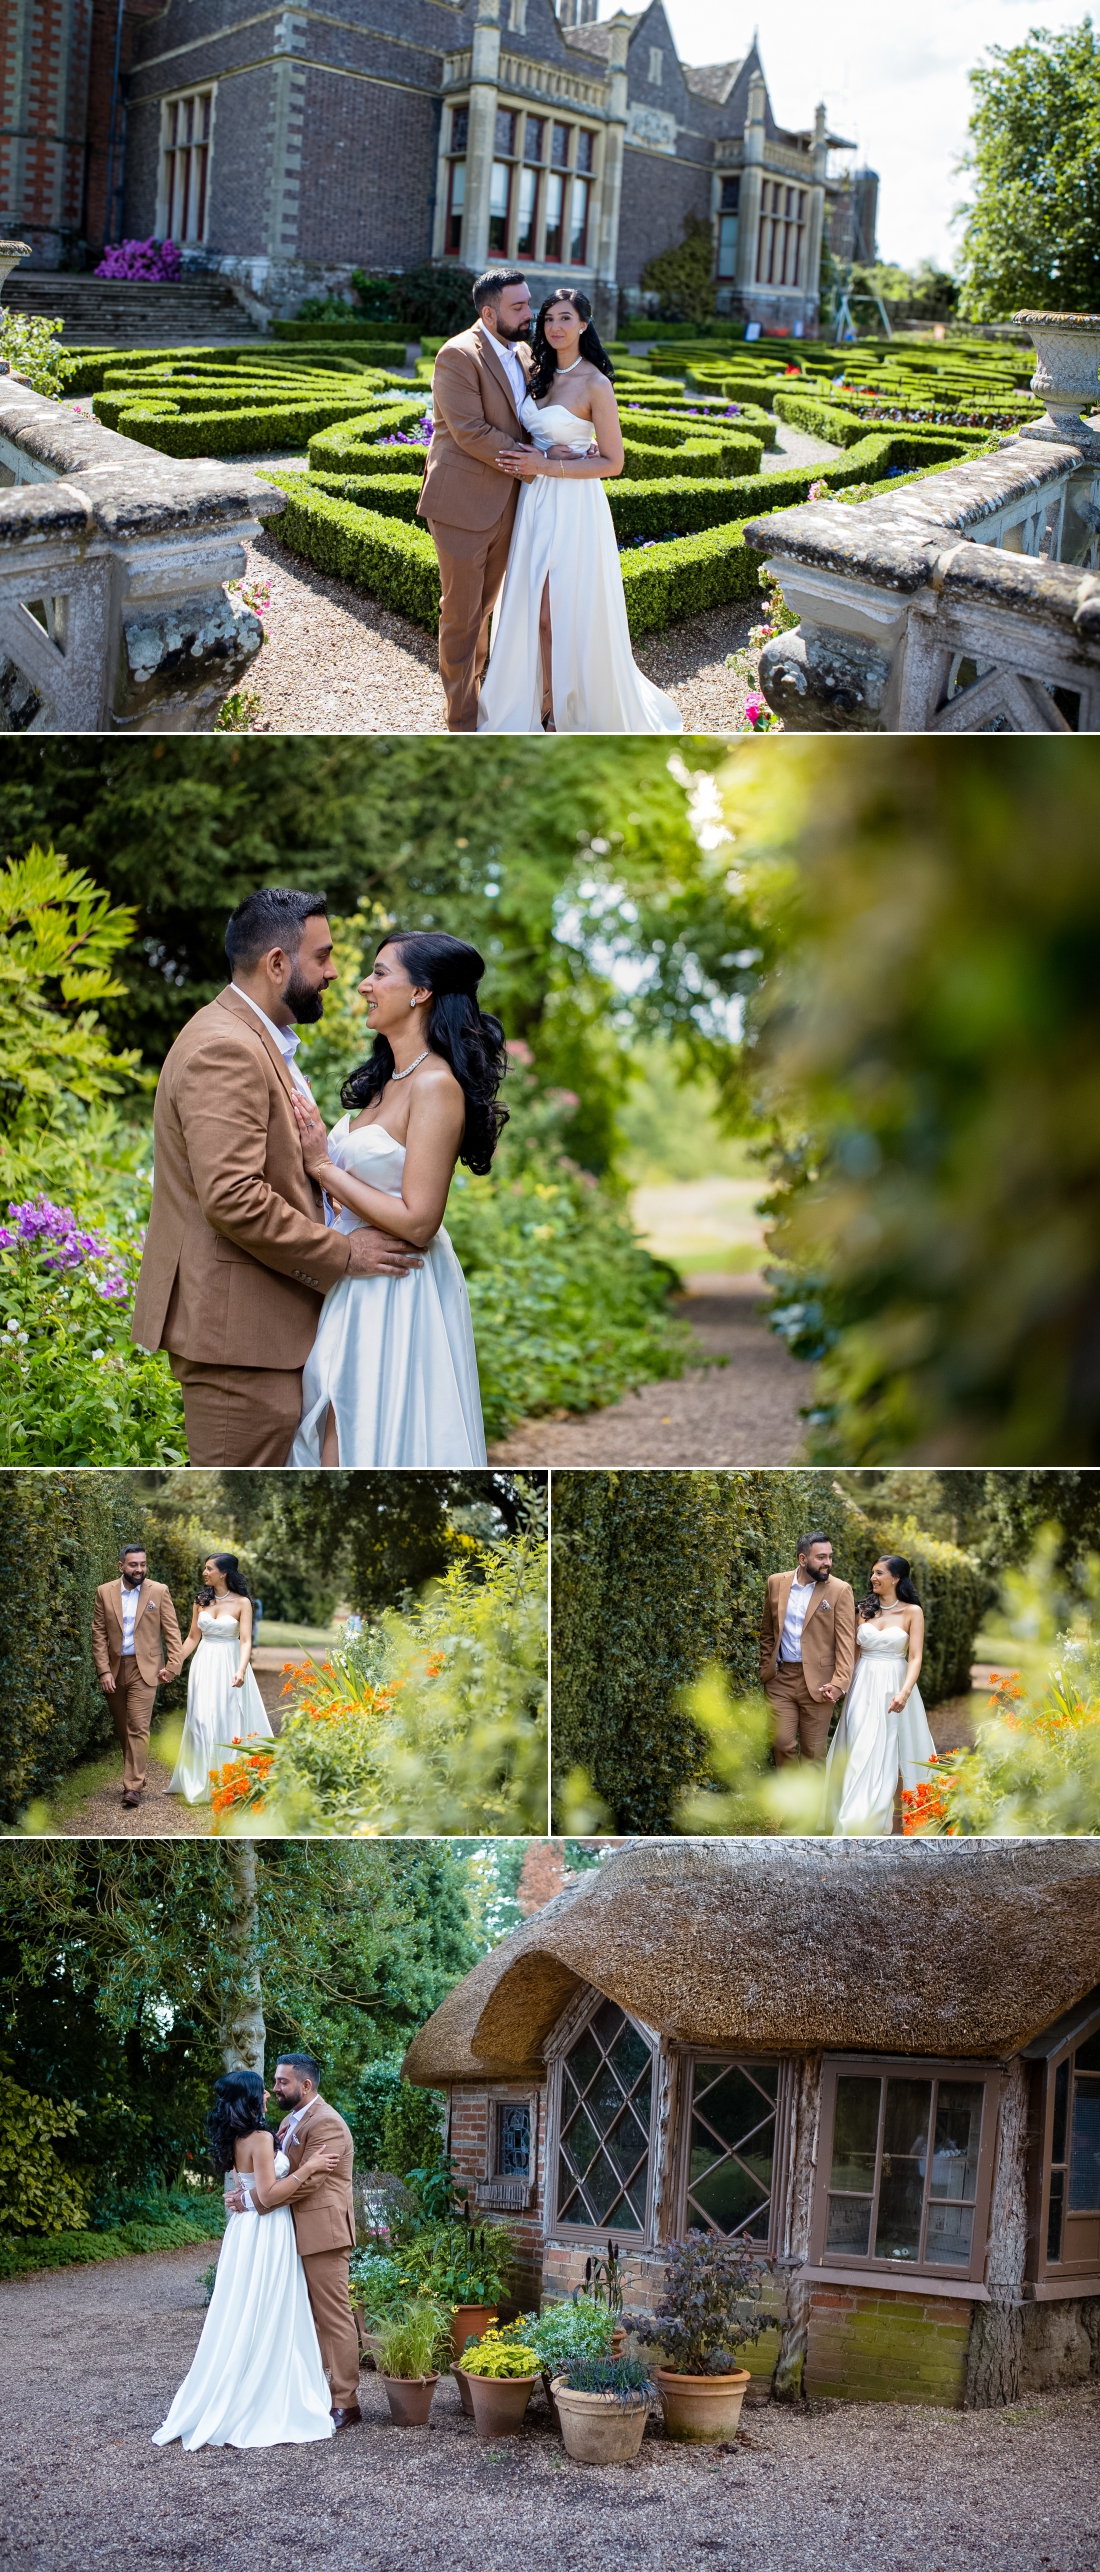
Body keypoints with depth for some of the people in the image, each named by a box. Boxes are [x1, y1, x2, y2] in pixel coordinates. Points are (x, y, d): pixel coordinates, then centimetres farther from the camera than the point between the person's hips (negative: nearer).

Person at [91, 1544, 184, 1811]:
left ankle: (133, 1786, -14)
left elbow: (172, 1631, 0)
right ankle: (134, 1774, 24)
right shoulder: (105, 1592, 4)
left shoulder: (159, 1591, 0)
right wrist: (104, 1670, -6)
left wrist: (173, 1665, -9)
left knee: (138, 1727, -11)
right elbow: (98, 1634, 2)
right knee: (122, 1729, 10)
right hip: (114, 1669, 3)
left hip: (144, 1669, -3)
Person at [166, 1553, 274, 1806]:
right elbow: (193, 1638, 12)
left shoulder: (241, 1603, -6)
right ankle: (202, 1782, 7)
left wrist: (241, 1671, -28)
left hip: (230, 1667, -4)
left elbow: (246, 1641, -13)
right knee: (202, 1722, 1)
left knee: (230, 1723, -3)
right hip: (204, 1667, 4)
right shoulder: (201, 1601, 6)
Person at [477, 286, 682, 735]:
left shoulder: (595, 385, -13)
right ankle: (544, 703, 20)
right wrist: (532, 461, -5)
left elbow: (612, 463, -12)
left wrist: (547, 466, -18)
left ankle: (579, 713, 14)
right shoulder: (539, 373, 6)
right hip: (535, 505, 6)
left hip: (574, 508, -6)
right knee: (535, 611, 9)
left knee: (572, 613, 1)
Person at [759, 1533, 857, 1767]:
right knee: (782, 1743, -1)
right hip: (781, 1678, 2)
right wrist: (765, 1670, 10)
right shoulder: (776, 1583, 5)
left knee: (814, 1750, 3)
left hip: (817, 1682, -2)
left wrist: (839, 1683, -17)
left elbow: (846, 1641, -8)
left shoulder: (839, 1590, -4)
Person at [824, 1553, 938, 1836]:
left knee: (885, 1752, -4)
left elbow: (915, 1657, -9)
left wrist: (905, 1692, -23)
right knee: (861, 1751, 0)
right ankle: (855, 1821, 5)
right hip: (863, 1686, 3)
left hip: (893, 1687, -3)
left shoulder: (912, 1612, -2)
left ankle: (872, 1823, -4)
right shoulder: (864, 1609, 7)